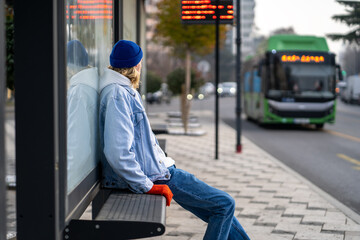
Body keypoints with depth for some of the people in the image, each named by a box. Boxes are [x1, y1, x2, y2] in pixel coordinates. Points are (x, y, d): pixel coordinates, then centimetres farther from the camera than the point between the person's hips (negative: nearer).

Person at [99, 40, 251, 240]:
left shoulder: (126, 91, 14)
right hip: (155, 176, -11)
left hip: (160, 169, 11)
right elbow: (117, 153, -28)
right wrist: (147, 186, -23)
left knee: (222, 208, 14)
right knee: (225, 204, -8)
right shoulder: (117, 95, -19)